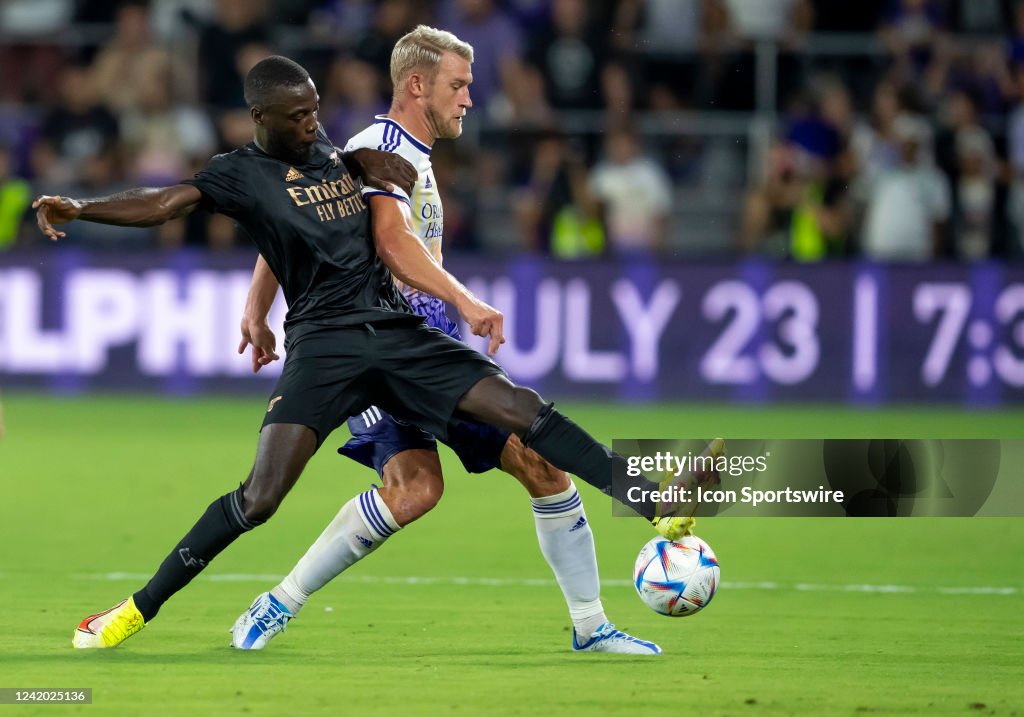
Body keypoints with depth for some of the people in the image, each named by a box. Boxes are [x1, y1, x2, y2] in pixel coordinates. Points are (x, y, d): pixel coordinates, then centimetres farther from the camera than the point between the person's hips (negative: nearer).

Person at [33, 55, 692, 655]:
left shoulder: (339, 155, 16)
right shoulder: (245, 175, 0)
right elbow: (168, 203, -14)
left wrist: (467, 304, 19)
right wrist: (81, 208, -29)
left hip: (396, 330, 5)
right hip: (323, 345, -5)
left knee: (522, 409, -5)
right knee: (262, 495, -18)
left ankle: (657, 507, -2)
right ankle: (139, 609, -7)